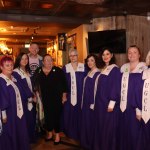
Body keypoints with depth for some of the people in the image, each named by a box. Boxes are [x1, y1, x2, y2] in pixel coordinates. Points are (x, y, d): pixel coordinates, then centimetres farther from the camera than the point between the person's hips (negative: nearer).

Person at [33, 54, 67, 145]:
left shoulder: (58, 71, -9)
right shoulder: (38, 71, 1)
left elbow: (64, 83, -6)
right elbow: (35, 84, 11)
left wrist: (64, 95, -6)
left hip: (57, 98, -3)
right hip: (45, 98, 3)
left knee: (56, 116, 3)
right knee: (47, 115, 13)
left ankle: (57, 135, 20)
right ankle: (49, 133, 32)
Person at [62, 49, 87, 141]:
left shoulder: (83, 67, 4)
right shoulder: (65, 68, 5)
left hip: (80, 95, 0)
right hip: (69, 95, 1)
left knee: (79, 114, 2)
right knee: (69, 114, 3)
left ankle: (80, 134, 20)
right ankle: (70, 133, 21)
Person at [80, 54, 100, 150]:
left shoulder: (98, 74, -13)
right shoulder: (88, 73, 12)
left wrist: (94, 104, -22)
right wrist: (83, 102, 13)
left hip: (92, 103, -8)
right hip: (86, 102, 8)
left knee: (92, 124, 1)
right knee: (85, 123, 14)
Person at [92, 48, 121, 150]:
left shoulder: (115, 69, -8)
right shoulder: (102, 69, 13)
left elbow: (116, 86, -15)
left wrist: (112, 103, -20)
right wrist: (96, 101, 12)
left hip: (108, 103, -7)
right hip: (100, 102, 7)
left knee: (108, 127, 0)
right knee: (99, 126, 13)